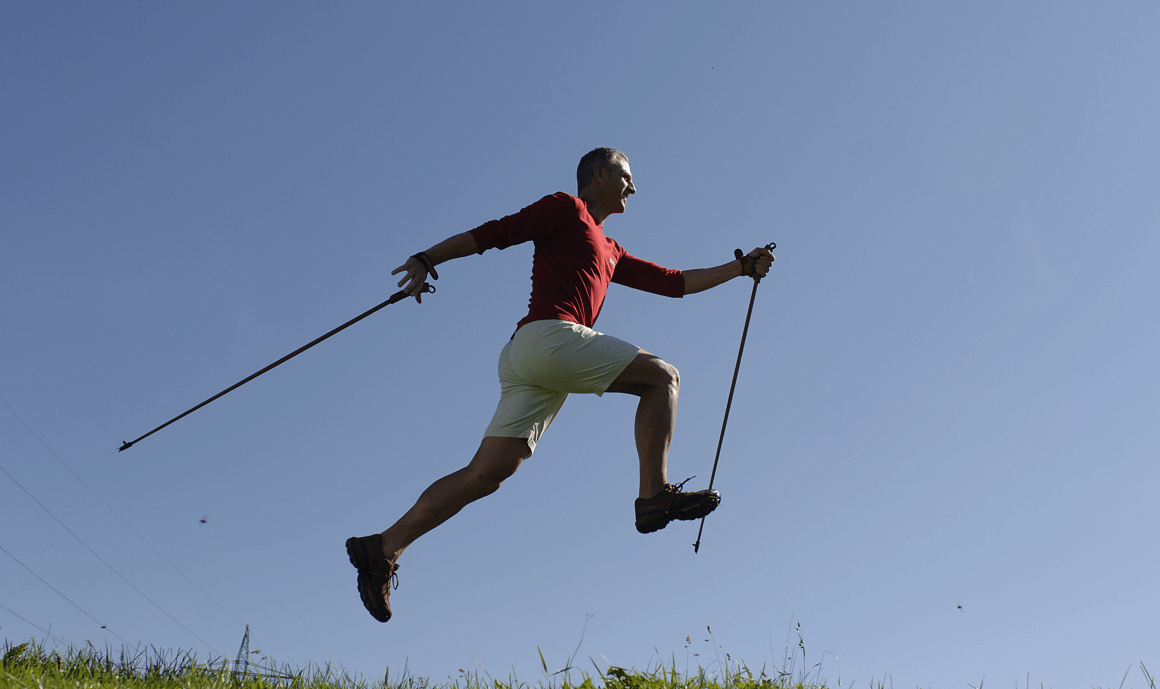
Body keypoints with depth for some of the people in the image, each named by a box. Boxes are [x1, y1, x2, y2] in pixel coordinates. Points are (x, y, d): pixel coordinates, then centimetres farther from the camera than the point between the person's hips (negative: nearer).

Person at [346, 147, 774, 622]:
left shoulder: (611, 254, 35)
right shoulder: (566, 209, 10)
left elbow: (674, 283, 36)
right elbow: (492, 234, 3)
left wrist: (741, 268, 36)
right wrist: (427, 259, -8)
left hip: (524, 360, 8)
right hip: (550, 335, -8)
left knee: (486, 475, -1)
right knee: (662, 376, -2)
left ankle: (385, 548, -3)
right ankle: (655, 495, -13)